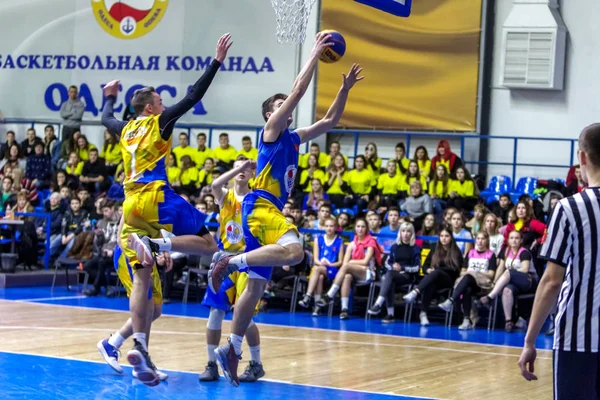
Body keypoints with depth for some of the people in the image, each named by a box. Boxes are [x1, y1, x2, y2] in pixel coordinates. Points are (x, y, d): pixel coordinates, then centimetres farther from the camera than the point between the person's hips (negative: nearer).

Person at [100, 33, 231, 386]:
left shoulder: (126, 129, 21)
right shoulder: (159, 122, 3)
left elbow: (106, 119, 43)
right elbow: (193, 97, -3)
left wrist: (110, 97, 62)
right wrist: (217, 62, -1)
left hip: (131, 204, 7)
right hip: (155, 196, -7)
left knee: (142, 279, 1)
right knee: (208, 244, -3)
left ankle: (140, 346, -11)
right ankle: (157, 243, -26)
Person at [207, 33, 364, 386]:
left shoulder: (294, 139, 22)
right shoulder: (271, 130, 0)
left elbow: (331, 121, 28)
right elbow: (299, 90, -7)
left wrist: (346, 88, 19)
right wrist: (316, 53, -3)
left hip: (271, 210, 9)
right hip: (260, 206, -9)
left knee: (257, 286, 8)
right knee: (294, 251, -33)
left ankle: (232, 351, 12)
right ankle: (231, 261, -18)